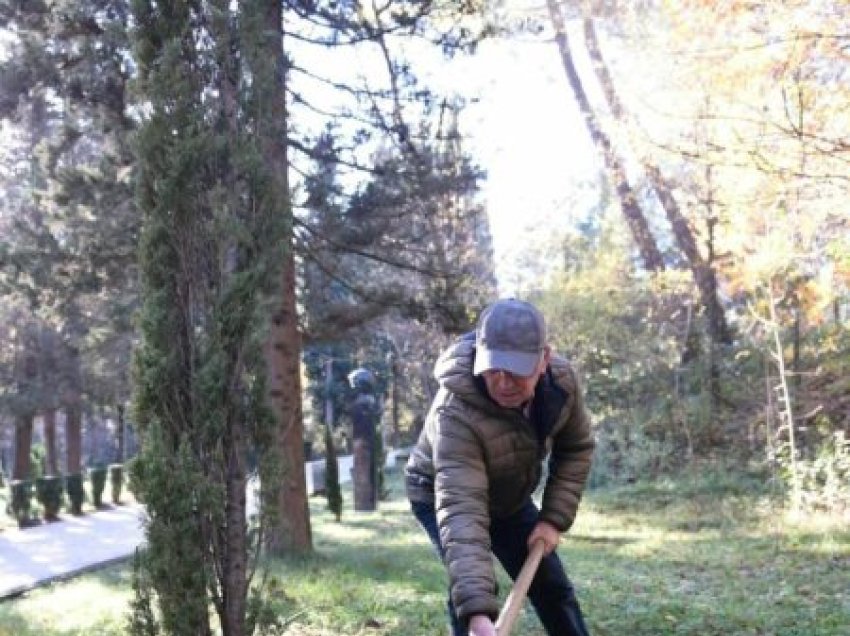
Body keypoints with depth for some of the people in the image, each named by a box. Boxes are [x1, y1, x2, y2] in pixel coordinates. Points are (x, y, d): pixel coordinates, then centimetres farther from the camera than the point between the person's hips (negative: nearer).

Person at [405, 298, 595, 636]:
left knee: (552, 585, 9)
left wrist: (554, 518, -14)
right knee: (472, 586, -24)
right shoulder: (456, 414, -44)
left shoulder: (562, 379, -26)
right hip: (441, 495, -5)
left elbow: (576, 448, -6)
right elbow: (460, 511, -53)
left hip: (510, 496, 5)